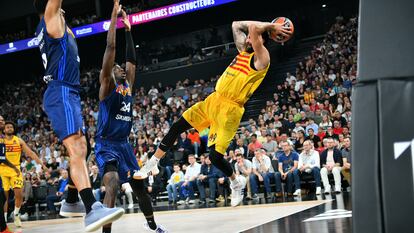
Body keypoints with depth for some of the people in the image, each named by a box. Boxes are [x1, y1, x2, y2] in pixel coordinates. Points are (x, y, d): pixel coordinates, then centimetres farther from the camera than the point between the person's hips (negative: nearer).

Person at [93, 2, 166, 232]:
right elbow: (110, 48, -14)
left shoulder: (127, 86, 12)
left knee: (139, 185, 19)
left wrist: (128, 29, 17)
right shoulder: (107, 85, -7)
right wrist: (115, 14, -15)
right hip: (106, 145, -8)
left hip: (124, 144, 8)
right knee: (112, 183, -31)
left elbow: (131, 60, 19)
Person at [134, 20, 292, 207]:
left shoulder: (262, 58, -11)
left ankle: (236, 183, 19)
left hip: (230, 109, -8)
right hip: (213, 99, 8)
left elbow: (253, 27, -25)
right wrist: (270, 25, 18)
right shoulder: (243, 50, 13)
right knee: (176, 127, 5)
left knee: (215, 156, -11)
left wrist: (270, 27, -6)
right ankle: (151, 165, 17)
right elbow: (236, 25, 23)